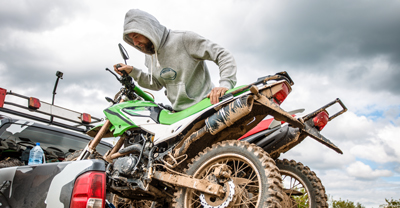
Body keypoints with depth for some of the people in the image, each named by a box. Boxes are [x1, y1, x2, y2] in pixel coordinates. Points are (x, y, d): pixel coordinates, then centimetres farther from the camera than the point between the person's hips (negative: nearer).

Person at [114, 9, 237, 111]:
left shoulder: (184, 39, -11)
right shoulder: (150, 56, 13)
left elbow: (224, 56, -13)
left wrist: (225, 84, -28)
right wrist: (132, 72, 11)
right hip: (178, 113, 7)